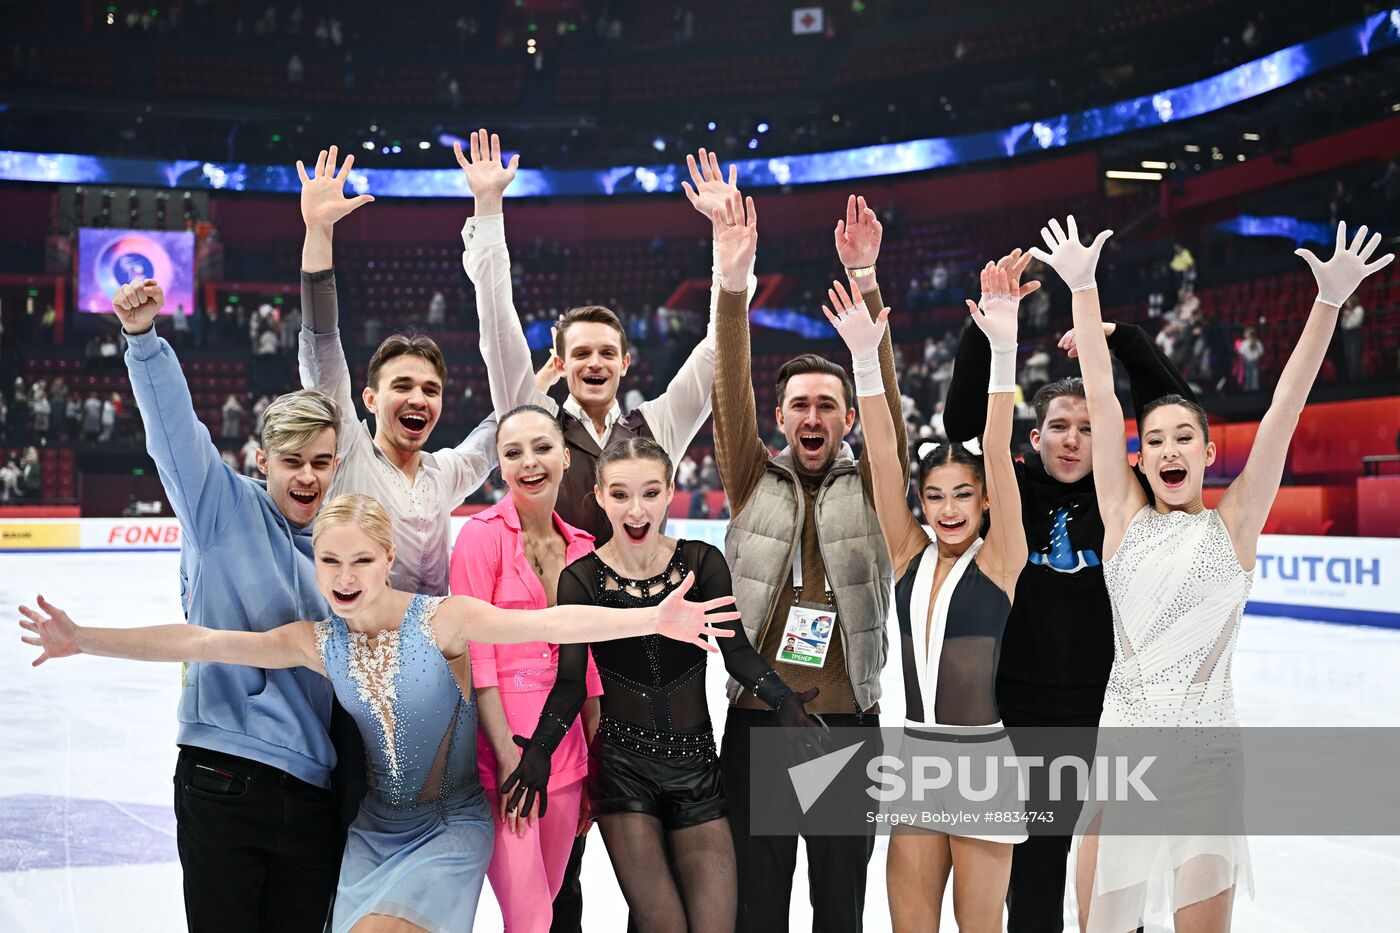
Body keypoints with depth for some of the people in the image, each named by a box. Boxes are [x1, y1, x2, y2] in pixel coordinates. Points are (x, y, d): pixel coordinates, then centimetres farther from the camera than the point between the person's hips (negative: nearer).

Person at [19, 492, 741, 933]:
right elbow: (200, 642, -6)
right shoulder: (318, 643, -3)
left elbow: (550, 622, -27)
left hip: (451, 829, -4)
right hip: (374, 831, 4)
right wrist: (83, 639, -11)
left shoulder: (442, 619, -16)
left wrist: (653, 620, -40)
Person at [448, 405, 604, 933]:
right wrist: (510, 756, -15)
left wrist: (594, 761, 10)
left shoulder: (581, 546, 10)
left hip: (564, 742, 6)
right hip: (499, 736, -6)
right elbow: (474, 655, -10)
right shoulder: (483, 534, -7)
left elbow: (586, 661, 13)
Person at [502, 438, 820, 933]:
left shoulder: (702, 563, -3)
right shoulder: (582, 579, -5)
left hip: (696, 762, 2)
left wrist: (783, 701, -21)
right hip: (622, 764, -1)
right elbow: (570, 682, -2)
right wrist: (539, 751, -16)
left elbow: (737, 650, -4)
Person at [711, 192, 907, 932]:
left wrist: (865, 282, -21)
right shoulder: (752, 482, 3)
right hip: (756, 723, 0)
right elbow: (730, 394, -9)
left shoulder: (871, 486, 3)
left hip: (849, 725, 0)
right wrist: (733, 283, -22)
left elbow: (887, 396, -10)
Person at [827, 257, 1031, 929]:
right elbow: (882, 457, -4)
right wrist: (864, 357, -13)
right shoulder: (909, 555, 4)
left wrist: (1004, 347, -27)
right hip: (915, 751, 4)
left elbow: (997, 454, -17)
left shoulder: (1000, 557, -5)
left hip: (982, 755, -4)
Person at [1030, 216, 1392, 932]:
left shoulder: (1234, 525, 3)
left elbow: (1284, 409, -5)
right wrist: (1082, 288, -2)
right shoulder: (1125, 515, 5)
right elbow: (1101, 396, 1)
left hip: (1206, 752, -1)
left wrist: (1329, 301, -11)